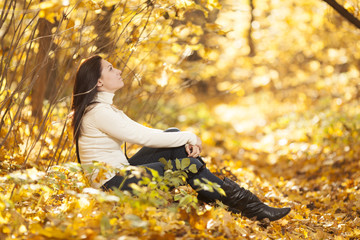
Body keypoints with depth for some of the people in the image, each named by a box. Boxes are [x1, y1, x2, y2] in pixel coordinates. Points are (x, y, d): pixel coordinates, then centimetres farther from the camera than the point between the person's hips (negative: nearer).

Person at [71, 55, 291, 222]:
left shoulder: (104, 107, 13)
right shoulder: (98, 112, -19)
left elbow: (142, 132, 9)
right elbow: (144, 136, -22)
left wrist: (186, 141, -5)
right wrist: (189, 137, -10)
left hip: (119, 171, 10)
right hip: (112, 184, -10)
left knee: (174, 135, 0)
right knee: (187, 165, -14)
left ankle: (216, 199, -1)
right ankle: (251, 208, -6)